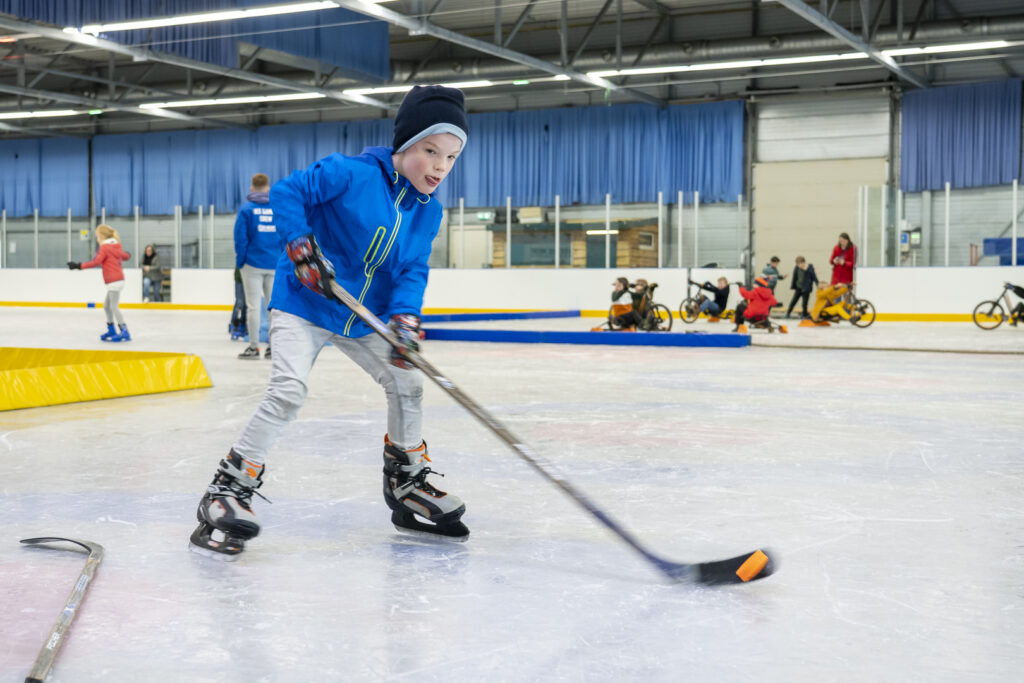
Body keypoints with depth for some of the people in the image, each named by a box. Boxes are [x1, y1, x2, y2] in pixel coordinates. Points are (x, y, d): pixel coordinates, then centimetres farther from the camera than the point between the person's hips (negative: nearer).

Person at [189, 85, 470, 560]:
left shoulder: (428, 212, 0)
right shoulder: (352, 174, -19)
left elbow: (412, 270, -5)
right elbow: (286, 192, -18)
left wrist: (403, 317, -23)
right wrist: (301, 246, -30)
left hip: (364, 318, 7)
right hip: (304, 306, -7)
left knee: (407, 383, 6)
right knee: (287, 391, -22)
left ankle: (407, 488, 26)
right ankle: (228, 491, -14)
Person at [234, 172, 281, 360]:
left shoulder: (246, 209, -4)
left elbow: (240, 238, -7)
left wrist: (239, 262, 3)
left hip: (253, 264, -3)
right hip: (275, 264, 3)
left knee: (253, 306, 2)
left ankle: (253, 346, 3)